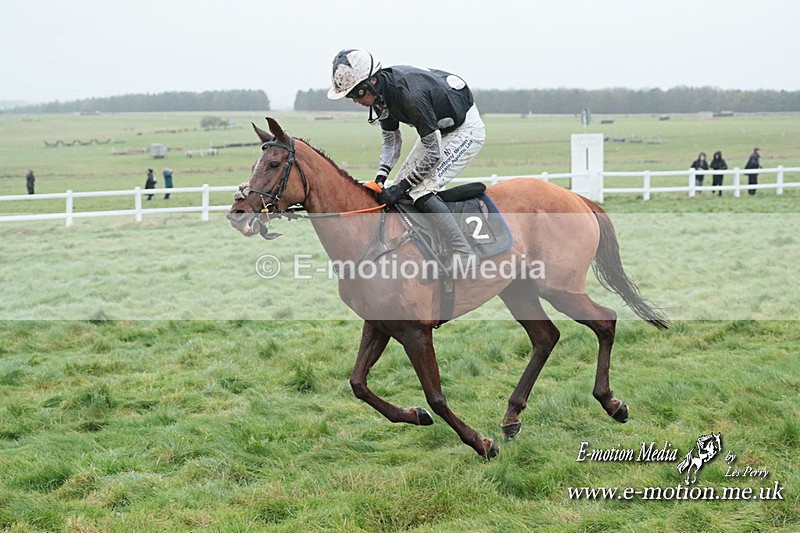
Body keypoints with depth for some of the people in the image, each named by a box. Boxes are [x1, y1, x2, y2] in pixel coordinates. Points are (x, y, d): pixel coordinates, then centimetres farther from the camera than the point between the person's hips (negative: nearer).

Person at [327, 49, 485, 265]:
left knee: (420, 191, -21)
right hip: (438, 130, 9)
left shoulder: (411, 95, -36)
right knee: (400, 191, 6)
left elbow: (434, 152, -29)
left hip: (466, 130, -9)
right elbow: (391, 139, 5)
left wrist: (401, 187, -26)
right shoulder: (382, 94, -9)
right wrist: (380, 177, -9)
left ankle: (464, 254, -21)